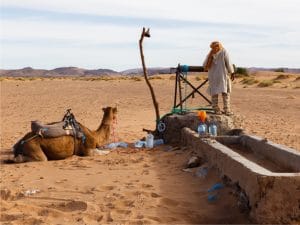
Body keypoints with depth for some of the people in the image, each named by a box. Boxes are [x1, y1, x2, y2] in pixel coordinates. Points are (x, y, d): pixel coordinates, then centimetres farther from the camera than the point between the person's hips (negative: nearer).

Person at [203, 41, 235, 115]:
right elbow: (228, 63, -4)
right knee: (225, 92, 2)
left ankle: (216, 109, 8)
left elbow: (205, 66, 3)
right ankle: (227, 110, -3)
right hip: (223, 75, -2)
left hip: (212, 76, 3)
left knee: (214, 92, 8)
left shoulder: (210, 53, 3)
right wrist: (232, 73, 8)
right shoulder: (224, 52, -3)